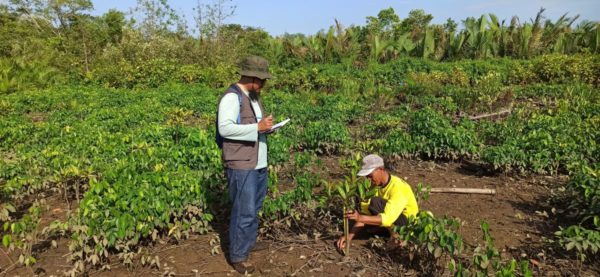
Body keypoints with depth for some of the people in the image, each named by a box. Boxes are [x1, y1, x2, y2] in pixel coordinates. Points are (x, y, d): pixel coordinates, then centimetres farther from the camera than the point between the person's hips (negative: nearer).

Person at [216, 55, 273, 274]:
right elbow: (225, 128, -22)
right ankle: (237, 256, 9)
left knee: (254, 208, 19)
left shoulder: (253, 96, 16)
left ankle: (249, 242, 36)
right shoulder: (232, 97, -13)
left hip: (259, 163, 9)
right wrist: (257, 127, -22)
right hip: (241, 165, -9)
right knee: (244, 211, -4)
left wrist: (266, 125, 4)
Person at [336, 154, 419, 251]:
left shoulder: (397, 187, -31)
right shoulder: (375, 185, -7)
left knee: (376, 202, -29)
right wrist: (350, 236, -20)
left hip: (408, 221, -8)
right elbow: (365, 212, -10)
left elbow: (387, 218, -40)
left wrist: (360, 217, -48)